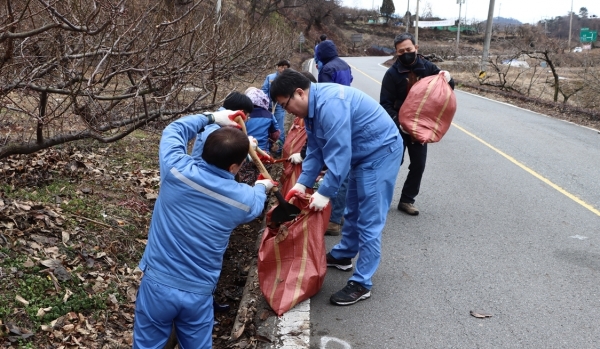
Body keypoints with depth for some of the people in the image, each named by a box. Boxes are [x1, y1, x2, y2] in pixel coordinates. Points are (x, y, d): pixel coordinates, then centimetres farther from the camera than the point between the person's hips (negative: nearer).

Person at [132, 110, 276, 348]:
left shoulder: (177, 170, -14)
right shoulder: (245, 199, -10)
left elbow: (174, 130, 8)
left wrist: (211, 118, 17)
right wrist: (262, 188, 39)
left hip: (158, 283, 0)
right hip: (198, 293, 1)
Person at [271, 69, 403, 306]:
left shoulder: (330, 104, -29)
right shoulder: (311, 107, 3)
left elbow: (339, 153, -31)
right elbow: (316, 151, 8)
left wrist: (325, 192, -26)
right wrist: (302, 183, -1)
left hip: (381, 151, -10)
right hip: (361, 154, 10)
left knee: (369, 220, -6)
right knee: (353, 210, 23)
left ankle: (362, 284, 2)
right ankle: (343, 255, 41)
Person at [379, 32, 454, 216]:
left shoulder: (428, 67, -2)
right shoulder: (392, 73, -12)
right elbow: (385, 103, -13)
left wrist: (448, 79, -14)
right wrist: (397, 123, -25)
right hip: (398, 127, -4)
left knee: (418, 165, 8)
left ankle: (407, 200, 22)